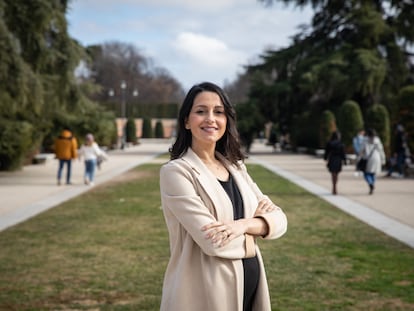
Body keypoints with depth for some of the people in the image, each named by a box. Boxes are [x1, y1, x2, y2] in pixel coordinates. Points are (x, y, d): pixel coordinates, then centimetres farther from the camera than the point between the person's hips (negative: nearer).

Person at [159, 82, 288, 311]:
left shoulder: (236, 167, 9)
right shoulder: (175, 171, -12)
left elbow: (278, 219, 3)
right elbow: (213, 242, -20)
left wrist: (243, 224, -16)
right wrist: (257, 219, -4)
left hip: (249, 287, 6)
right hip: (206, 292, -6)